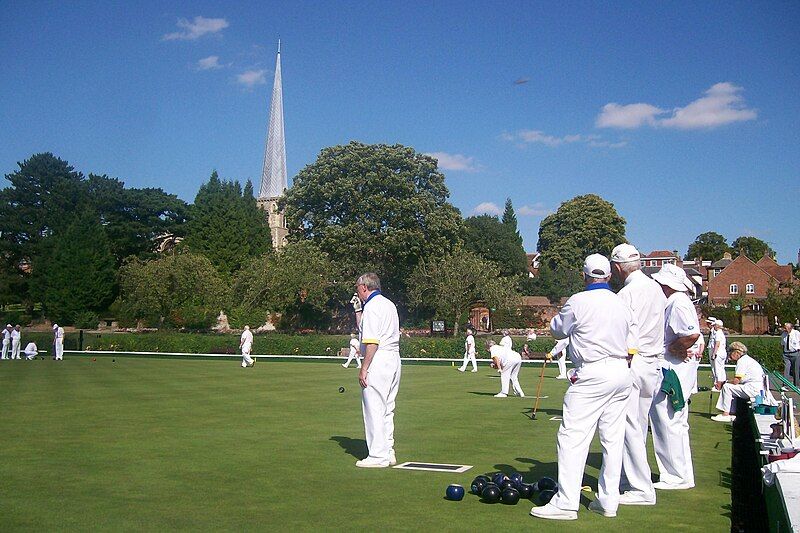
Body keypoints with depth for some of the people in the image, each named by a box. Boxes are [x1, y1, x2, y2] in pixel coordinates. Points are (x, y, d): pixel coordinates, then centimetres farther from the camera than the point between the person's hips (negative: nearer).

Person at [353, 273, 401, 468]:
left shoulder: (371, 306, -11)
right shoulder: (389, 304, 18)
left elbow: (372, 342, -19)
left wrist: (364, 368, -17)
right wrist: (358, 311, 26)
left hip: (378, 361, -10)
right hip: (394, 358, 10)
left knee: (374, 409, -4)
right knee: (387, 409, 15)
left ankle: (378, 456, 0)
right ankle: (388, 452, 20)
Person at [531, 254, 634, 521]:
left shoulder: (578, 302, -7)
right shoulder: (622, 304, 11)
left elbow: (557, 330, 8)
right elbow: (631, 346, 13)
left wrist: (561, 314, 24)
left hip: (593, 375, -7)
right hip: (622, 374, 7)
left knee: (572, 437, -5)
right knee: (613, 438, 11)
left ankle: (566, 503, -7)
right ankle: (609, 501, 16)